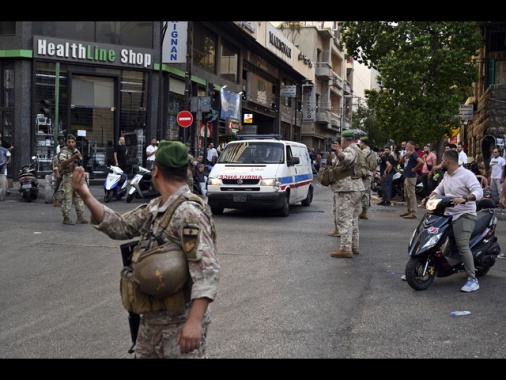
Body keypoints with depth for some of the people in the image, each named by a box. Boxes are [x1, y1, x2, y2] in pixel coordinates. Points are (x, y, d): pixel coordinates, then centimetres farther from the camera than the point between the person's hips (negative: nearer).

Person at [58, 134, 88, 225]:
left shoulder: (77, 151, 15)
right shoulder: (64, 152, -8)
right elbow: (63, 163, -26)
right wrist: (73, 158, -35)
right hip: (68, 177, -7)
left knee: (79, 197, 7)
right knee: (67, 198, -5)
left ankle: (80, 217, 12)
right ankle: (66, 218, -1)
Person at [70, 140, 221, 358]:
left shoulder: (189, 214, -23)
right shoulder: (154, 208, 7)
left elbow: (207, 270, -30)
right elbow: (121, 227, 10)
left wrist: (195, 321, -37)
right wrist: (86, 196, -2)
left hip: (181, 322, -9)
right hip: (152, 317, 9)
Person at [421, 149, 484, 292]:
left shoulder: (467, 175, -13)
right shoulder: (447, 175, 13)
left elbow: (479, 192, -23)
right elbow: (439, 189, 25)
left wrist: (464, 199, -41)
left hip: (464, 215, -9)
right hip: (448, 214, 9)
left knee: (462, 245, -23)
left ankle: (472, 279, -19)